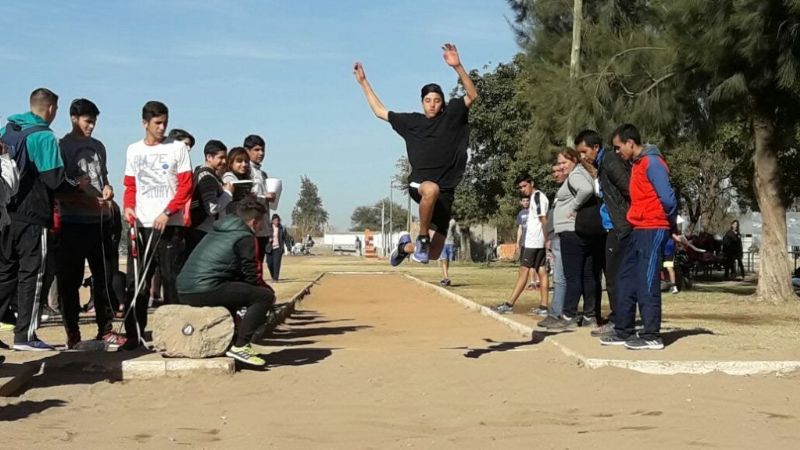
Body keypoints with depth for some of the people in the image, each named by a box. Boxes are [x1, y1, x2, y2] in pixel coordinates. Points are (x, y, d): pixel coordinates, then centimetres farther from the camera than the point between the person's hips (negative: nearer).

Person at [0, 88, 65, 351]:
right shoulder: (44, 136, -11)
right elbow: (54, 179, -15)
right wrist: (77, 184, 3)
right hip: (33, 216, -6)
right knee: (31, 273, 1)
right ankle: (24, 335, 2)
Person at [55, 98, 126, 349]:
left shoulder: (98, 146, 15)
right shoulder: (62, 147, -2)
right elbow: (57, 191, -7)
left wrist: (107, 188, 3)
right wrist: (87, 201, -16)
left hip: (101, 221, 6)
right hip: (73, 223, -5)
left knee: (104, 276, 8)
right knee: (70, 280, 0)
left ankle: (105, 329, 16)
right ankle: (72, 334, 7)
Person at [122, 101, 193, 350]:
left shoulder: (178, 148, 3)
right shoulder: (133, 150, 13)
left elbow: (186, 186, -2)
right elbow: (130, 185, 18)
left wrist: (167, 212, -14)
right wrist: (128, 207, -2)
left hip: (170, 224, -3)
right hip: (141, 225, 3)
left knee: (172, 280, -2)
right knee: (136, 281, 2)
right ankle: (133, 334, 8)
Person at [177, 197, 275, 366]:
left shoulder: (217, 232, 26)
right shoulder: (245, 237, -1)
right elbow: (251, 276, -1)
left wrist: (263, 287, 28)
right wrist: (268, 289, 19)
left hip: (184, 292, 9)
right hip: (206, 290, -9)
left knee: (232, 292, 36)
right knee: (265, 296, -4)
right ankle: (240, 346, -9)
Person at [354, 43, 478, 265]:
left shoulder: (451, 115, 7)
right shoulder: (411, 122, 12)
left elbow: (472, 95, -6)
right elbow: (380, 111, 23)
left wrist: (458, 67, -18)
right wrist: (363, 82, 25)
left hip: (445, 190, 1)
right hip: (419, 182, -1)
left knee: (434, 254, 0)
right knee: (432, 189, -43)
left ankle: (406, 246, 36)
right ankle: (421, 238, -22)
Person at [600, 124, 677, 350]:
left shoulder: (652, 162, -13)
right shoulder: (638, 164, 18)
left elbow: (667, 198, -19)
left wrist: (671, 224, -5)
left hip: (653, 230, -10)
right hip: (639, 230, 10)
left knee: (647, 283, -7)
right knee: (627, 279, 11)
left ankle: (651, 337, -3)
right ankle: (624, 331, 18)